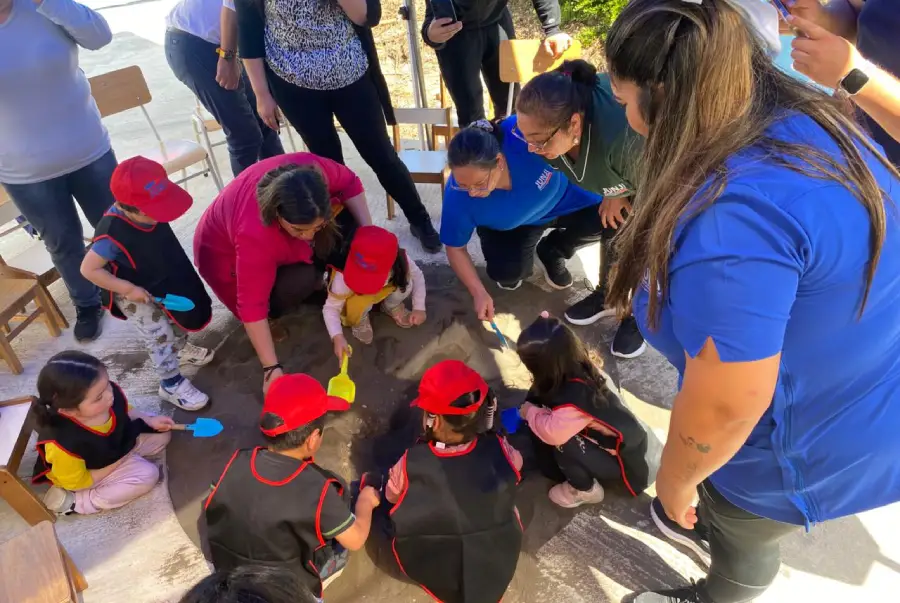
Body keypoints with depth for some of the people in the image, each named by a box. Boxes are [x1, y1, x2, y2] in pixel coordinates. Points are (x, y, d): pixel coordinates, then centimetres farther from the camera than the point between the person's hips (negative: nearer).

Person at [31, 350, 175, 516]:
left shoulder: (111, 392, -30)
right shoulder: (64, 443, -42)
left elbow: (125, 410, -2)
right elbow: (78, 482, -23)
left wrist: (149, 420, -14)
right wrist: (119, 461, -20)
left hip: (119, 443, 6)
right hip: (93, 473, -6)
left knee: (162, 435, 3)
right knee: (147, 476, -19)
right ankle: (74, 502, -10)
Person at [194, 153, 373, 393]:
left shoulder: (313, 170, -34)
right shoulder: (254, 236, -44)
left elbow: (349, 183, -13)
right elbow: (252, 306, -37)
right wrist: (271, 368, -35)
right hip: (228, 252, -5)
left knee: (345, 219, -17)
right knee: (301, 279, -33)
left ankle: (314, 282, 1)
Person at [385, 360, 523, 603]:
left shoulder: (411, 463, -27)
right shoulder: (499, 449, -25)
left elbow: (391, 495, -4)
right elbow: (516, 464, 0)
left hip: (431, 573, -2)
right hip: (498, 570, 2)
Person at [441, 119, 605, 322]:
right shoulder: (457, 196, -34)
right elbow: (455, 248, -17)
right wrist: (479, 293, -23)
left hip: (562, 199, 2)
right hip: (508, 226, -1)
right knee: (506, 273, -27)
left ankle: (551, 254, 7)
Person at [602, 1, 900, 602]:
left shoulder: (730, 218, -39)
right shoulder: (808, 118, -8)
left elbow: (726, 408, -32)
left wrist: (675, 481, -13)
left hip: (809, 444, -7)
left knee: (743, 540, 25)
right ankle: (708, 522, 65)